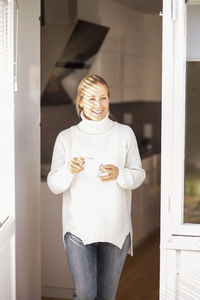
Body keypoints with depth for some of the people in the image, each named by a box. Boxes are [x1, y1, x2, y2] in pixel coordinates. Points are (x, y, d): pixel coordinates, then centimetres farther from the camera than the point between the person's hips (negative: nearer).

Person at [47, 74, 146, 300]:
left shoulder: (125, 133, 2)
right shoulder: (66, 137, 1)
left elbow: (139, 175, 5)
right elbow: (53, 185, 0)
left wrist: (119, 174, -16)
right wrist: (69, 170, -22)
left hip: (115, 228, 1)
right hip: (79, 227, -1)